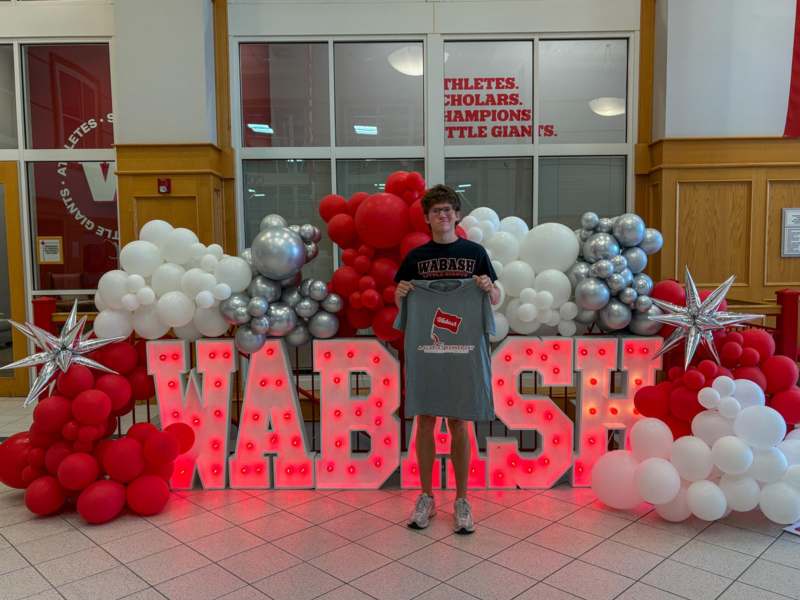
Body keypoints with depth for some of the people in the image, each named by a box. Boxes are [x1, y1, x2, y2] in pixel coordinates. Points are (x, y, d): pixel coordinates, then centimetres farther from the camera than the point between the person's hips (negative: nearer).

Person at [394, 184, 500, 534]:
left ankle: (461, 500, 18)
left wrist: (488, 288, -15)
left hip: (463, 348, -1)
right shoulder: (416, 256, 5)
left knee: (459, 423, 5)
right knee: (425, 420, 6)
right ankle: (426, 497, 20)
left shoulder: (475, 252, 3)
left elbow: (495, 300, 7)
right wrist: (400, 292, -12)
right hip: (424, 347, 1)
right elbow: (399, 303, 10)